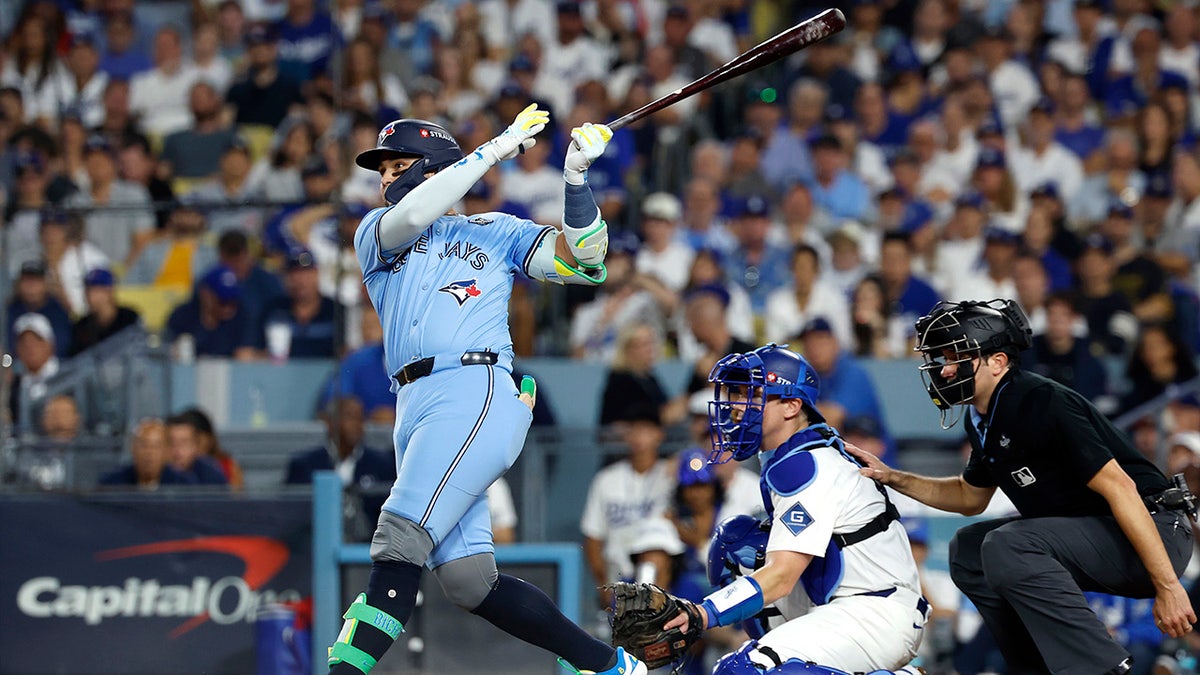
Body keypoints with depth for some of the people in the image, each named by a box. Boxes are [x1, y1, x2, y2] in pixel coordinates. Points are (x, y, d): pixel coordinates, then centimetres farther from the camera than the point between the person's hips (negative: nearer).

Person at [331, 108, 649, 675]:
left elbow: (581, 261, 5)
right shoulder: (375, 235, 22)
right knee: (468, 583, -2)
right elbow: (412, 216, -1)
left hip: (474, 394, -5)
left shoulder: (494, 233, 16)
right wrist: (493, 150, -2)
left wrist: (576, 178, -7)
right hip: (414, 410, 5)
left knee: (398, 548, -20)